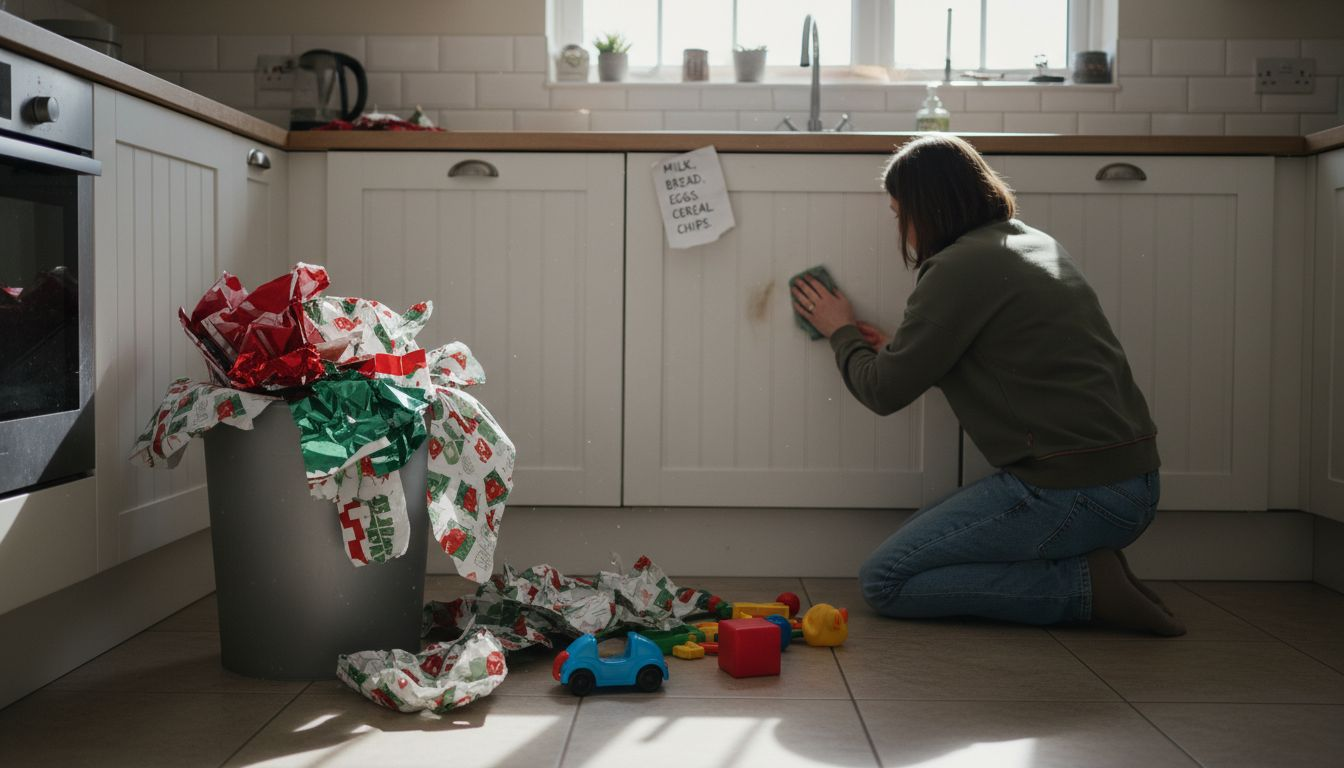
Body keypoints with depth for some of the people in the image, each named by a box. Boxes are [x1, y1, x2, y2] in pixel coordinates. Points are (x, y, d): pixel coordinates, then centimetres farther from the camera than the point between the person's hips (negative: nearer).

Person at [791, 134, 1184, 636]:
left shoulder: (962, 266, -13)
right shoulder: (1037, 244, 14)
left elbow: (884, 392, -6)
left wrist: (841, 332, 14)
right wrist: (895, 349, 23)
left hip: (1071, 493, -9)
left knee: (885, 581, -3)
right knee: (924, 537, 19)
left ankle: (1087, 586, -6)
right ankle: (1092, 563, 6)